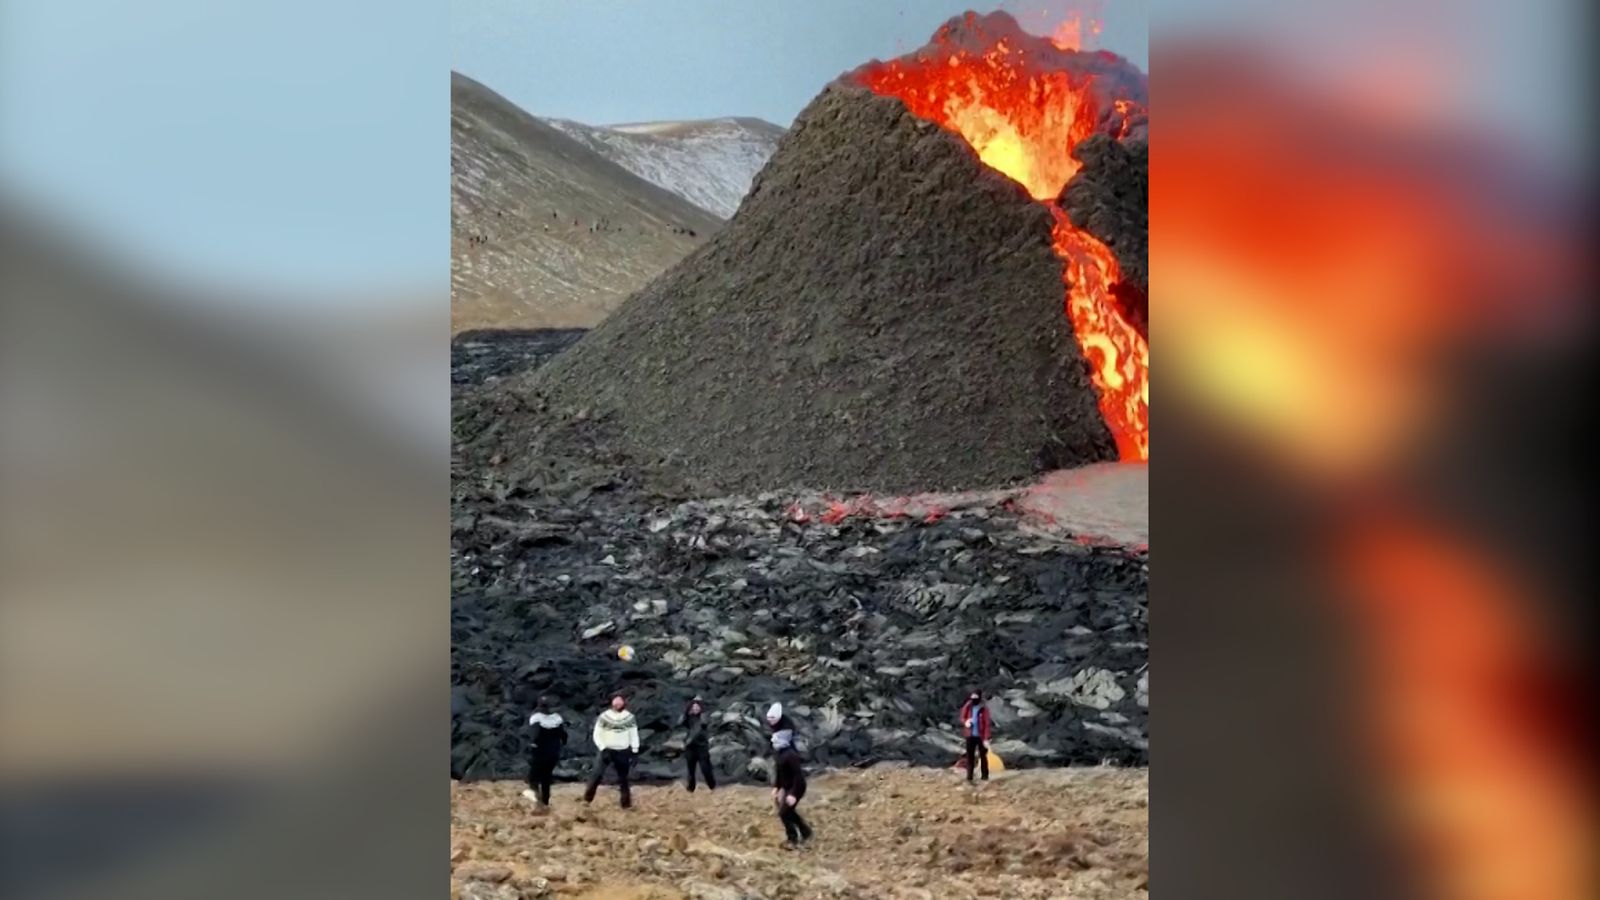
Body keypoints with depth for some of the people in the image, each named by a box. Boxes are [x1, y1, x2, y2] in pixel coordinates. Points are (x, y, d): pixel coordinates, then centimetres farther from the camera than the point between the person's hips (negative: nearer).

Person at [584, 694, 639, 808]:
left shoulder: (629, 717, 0)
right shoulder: (604, 717, -5)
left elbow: (634, 735, 5)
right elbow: (597, 735, -3)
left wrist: (634, 752, -2)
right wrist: (603, 749, -15)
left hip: (623, 752, 1)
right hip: (607, 750, -1)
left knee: (623, 778, 9)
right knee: (597, 774, -15)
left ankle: (626, 803, 19)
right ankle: (587, 799, -9)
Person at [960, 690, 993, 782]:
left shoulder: (984, 710, -8)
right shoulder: (968, 708, 6)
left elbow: (987, 724, -10)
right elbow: (962, 717, 14)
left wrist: (986, 738, -16)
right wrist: (965, 722, -12)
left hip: (980, 736, -4)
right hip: (970, 736, 4)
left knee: (983, 756, 5)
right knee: (970, 756, 4)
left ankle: (985, 776, 13)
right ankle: (969, 776, 7)